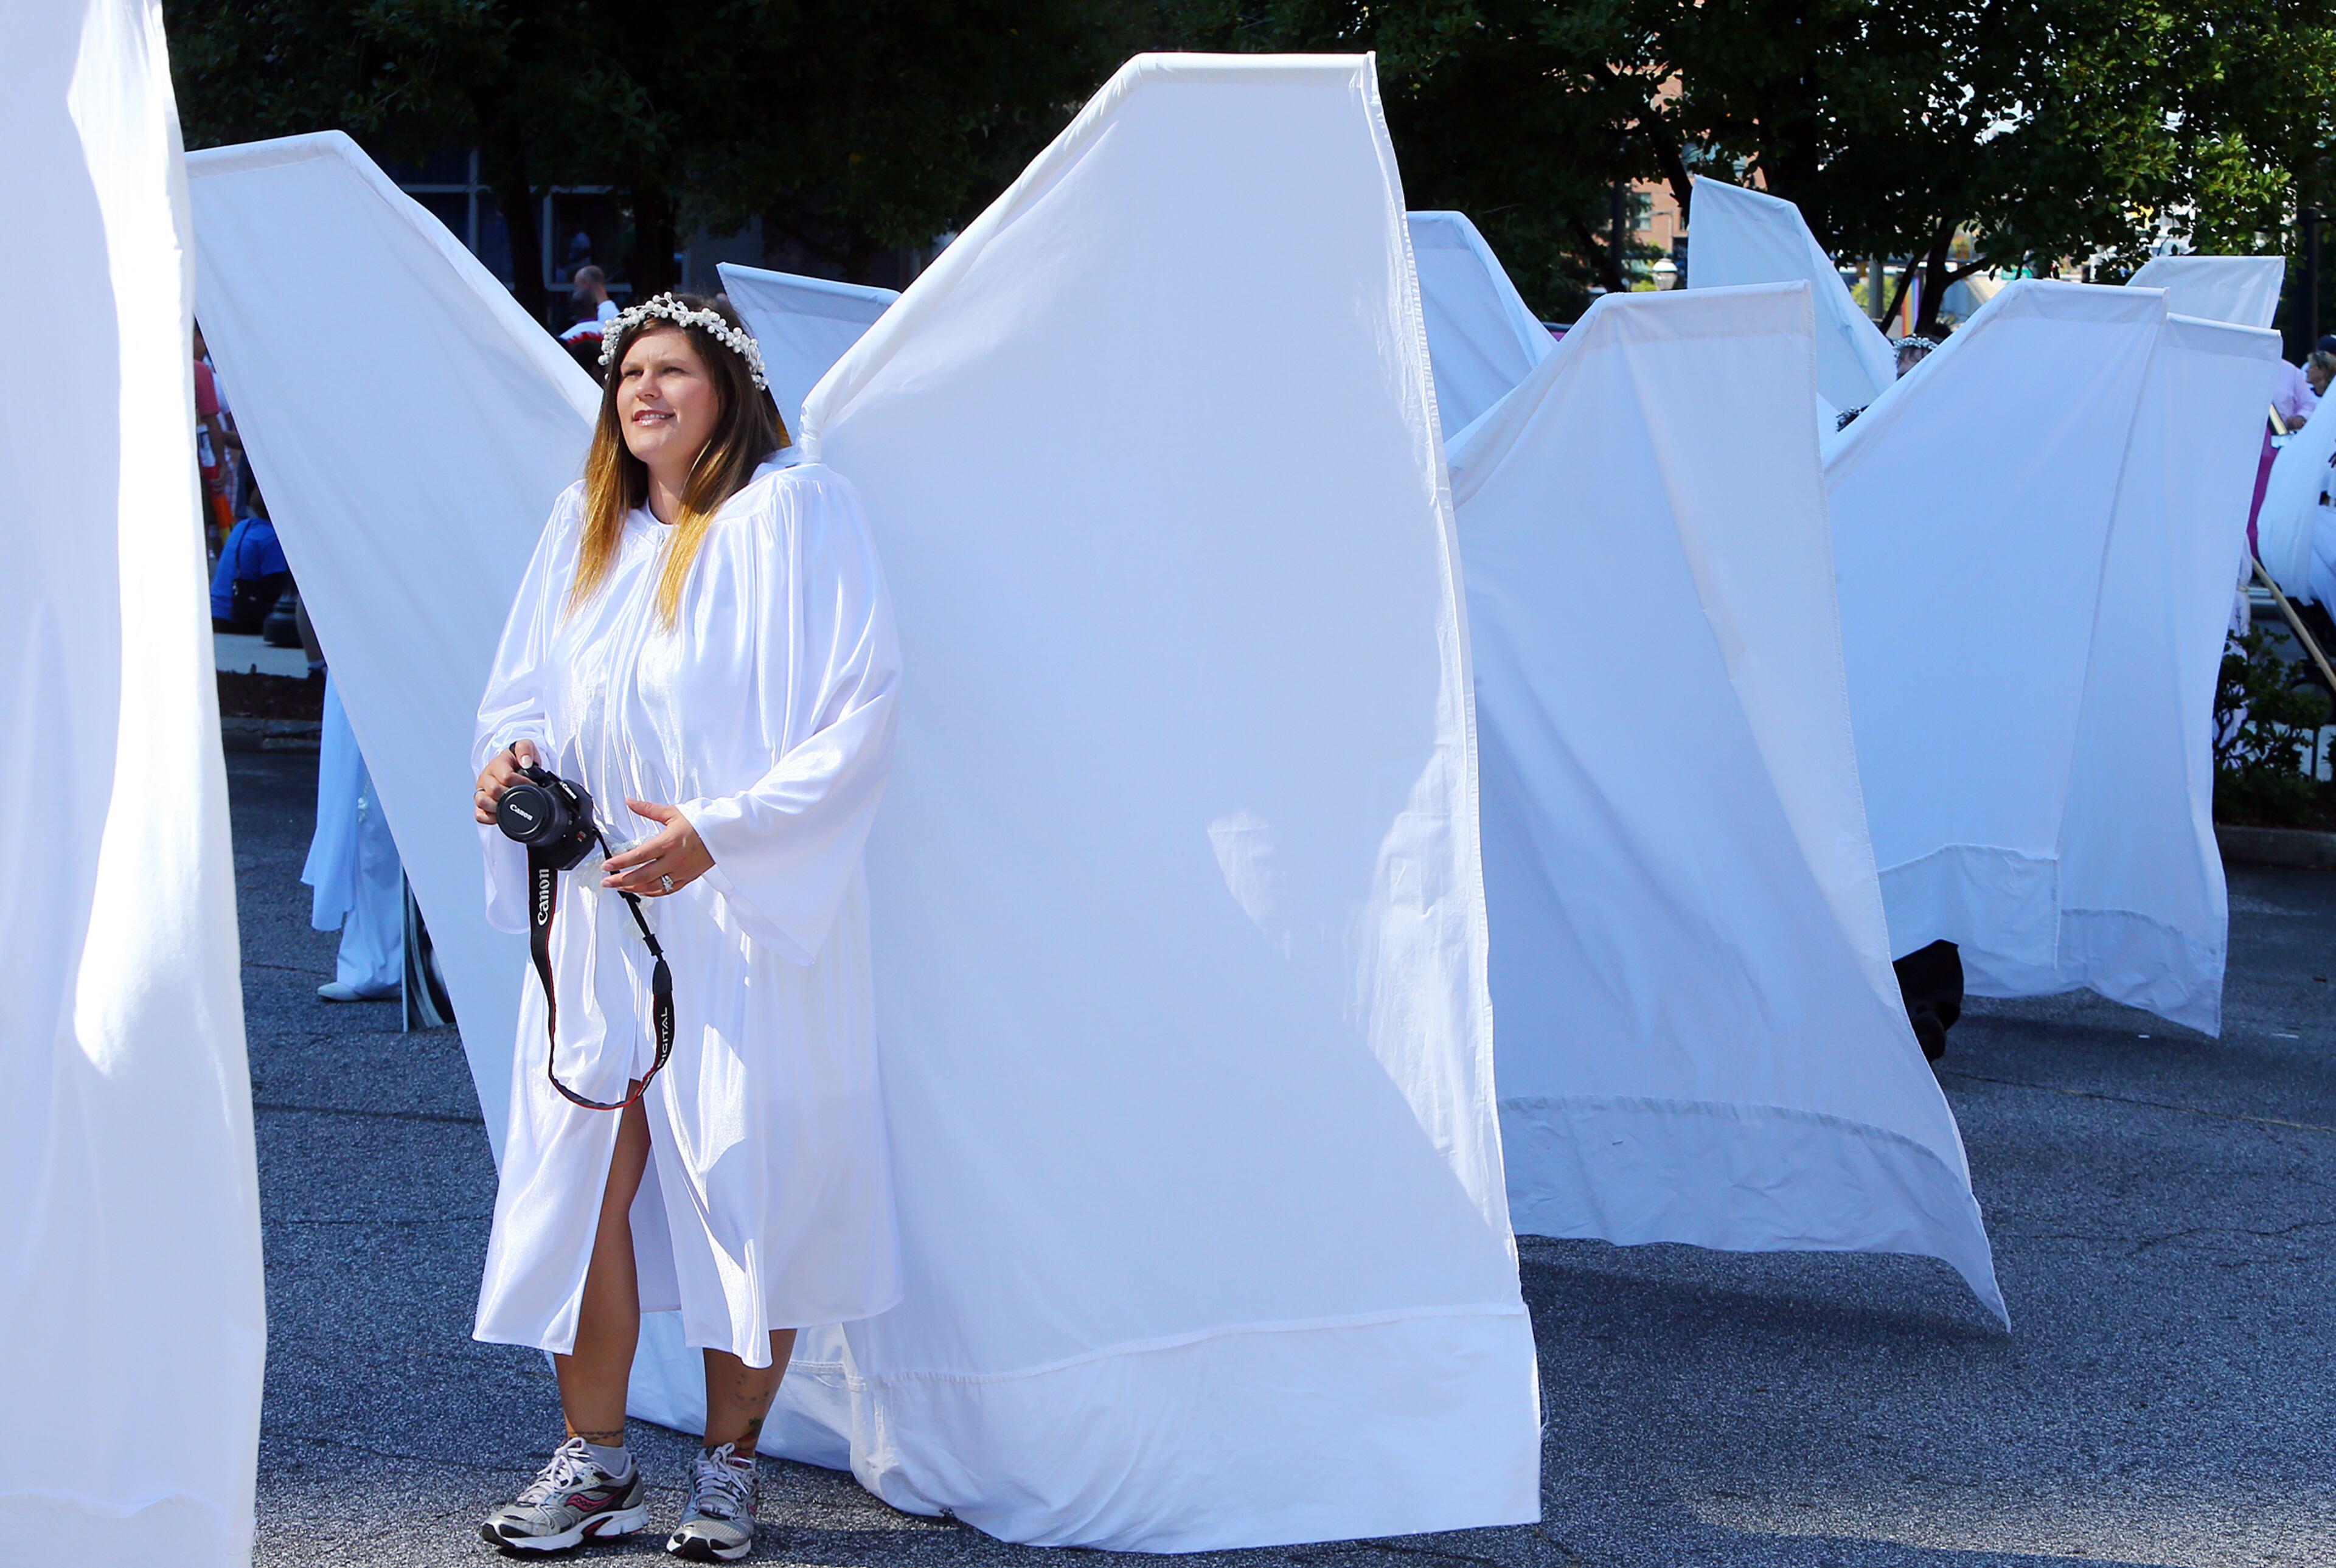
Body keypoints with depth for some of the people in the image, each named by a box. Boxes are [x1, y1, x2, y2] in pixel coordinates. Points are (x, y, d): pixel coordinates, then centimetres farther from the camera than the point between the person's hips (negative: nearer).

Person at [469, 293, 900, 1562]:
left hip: (747, 919, -5)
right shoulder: (586, 525, 12)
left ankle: (729, 1466, 14)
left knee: (749, 1182, 0)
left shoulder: (794, 515, -6)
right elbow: (526, 686, 19)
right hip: (597, 907, 5)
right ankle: (594, 1462, 14)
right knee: (581, 1171, 1)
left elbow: (859, 708, -12)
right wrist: (510, 757, -5)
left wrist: (718, 832, -19)